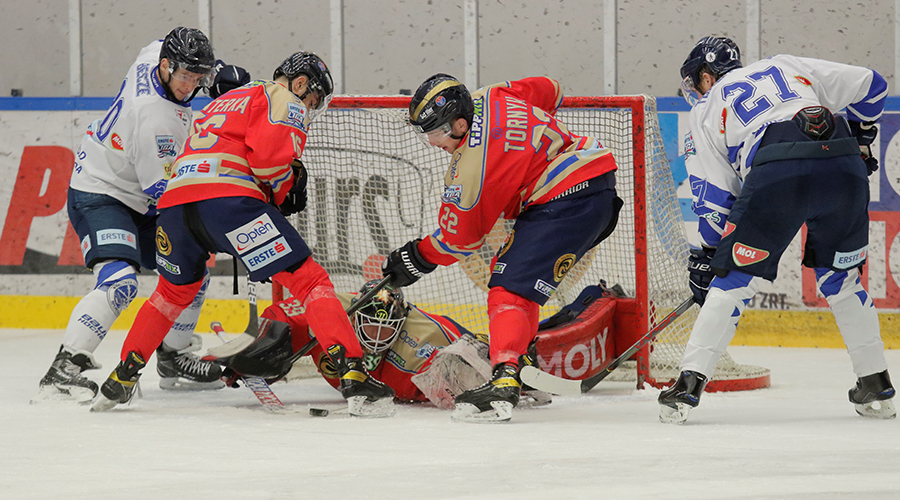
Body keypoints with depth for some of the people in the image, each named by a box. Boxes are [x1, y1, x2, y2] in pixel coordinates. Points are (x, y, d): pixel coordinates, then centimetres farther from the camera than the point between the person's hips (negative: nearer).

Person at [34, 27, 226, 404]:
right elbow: (164, 189, -24)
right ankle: (64, 369, -33)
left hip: (137, 200, 10)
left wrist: (219, 72, 20)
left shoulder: (154, 54, -5)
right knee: (119, 281, -29)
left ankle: (174, 357, 27)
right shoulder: (157, 117, -31)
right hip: (99, 196, -10)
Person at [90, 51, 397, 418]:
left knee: (176, 288, 32)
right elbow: (269, 155, -8)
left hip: (175, 198, 8)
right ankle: (353, 375, -19)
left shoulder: (222, 103, 37)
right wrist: (288, 186, 9)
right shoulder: (283, 100, 10)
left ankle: (121, 380, 31)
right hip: (228, 198, -8)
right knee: (308, 279, -6)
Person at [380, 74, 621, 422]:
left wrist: (417, 260, 8)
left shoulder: (471, 168, -19)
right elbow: (550, 91, 21)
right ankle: (521, 360, 30)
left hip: (567, 204, -11)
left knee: (510, 288, -17)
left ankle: (504, 382, -34)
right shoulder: (488, 99, 3)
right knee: (509, 269, 23)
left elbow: (460, 239, -7)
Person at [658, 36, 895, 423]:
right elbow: (870, 85, 31)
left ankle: (690, 382, 2)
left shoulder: (705, 112, 25)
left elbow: (714, 199, 21)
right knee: (840, 276, 22)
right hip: (843, 168, 3)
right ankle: (877, 388, 23)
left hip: (777, 173, -3)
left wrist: (704, 258, 31)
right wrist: (859, 140, 44)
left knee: (734, 278, 9)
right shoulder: (786, 67, 33)